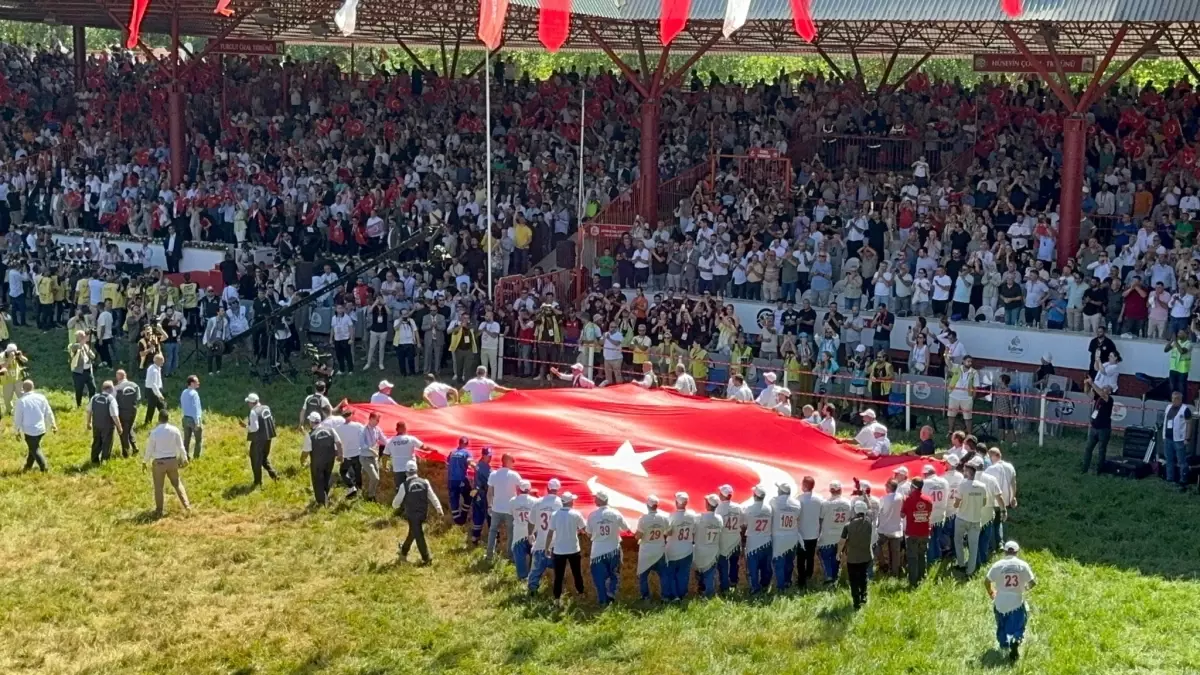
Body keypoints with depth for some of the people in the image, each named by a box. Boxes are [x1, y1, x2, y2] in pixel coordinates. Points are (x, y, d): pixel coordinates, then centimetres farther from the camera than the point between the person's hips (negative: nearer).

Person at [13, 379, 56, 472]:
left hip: (29, 430, -5)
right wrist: (53, 424, 18)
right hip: (41, 429, 5)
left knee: (35, 450, 6)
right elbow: (49, 413, 5)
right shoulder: (41, 397, -3)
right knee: (34, 447, 23)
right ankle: (28, 466, 37)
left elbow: (17, 418, -8)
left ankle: (44, 468, -2)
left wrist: (17, 430, 5)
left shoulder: (21, 401, -15)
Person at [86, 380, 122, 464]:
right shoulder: (111, 399, -19)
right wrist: (119, 427, -11)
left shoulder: (94, 397, -3)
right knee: (107, 443, 13)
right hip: (107, 426, -5)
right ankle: (104, 460, 21)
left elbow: (89, 411, 6)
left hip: (96, 425, 5)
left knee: (96, 442, 21)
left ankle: (94, 459, 32)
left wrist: (89, 423, 20)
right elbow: (114, 416, -21)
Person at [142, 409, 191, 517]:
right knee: (177, 483, 19)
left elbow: (149, 449, -6)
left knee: (158, 487, 9)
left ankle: (159, 511, 16)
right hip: (172, 461, 3)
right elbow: (180, 446, 1)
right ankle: (186, 505, 18)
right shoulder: (175, 430, -6)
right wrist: (184, 459, 15)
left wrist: (145, 462, 8)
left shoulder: (154, 432, -12)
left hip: (159, 462, -2)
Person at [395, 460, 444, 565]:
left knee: (418, 536, 3)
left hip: (412, 515, -5)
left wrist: (396, 505, 17)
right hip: (423, 514, 5)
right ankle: (404, 552, 41)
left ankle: (426, 558, 1)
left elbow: (396, 503, -6)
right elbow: (433, 497, -4)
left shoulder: (404, 486, -13)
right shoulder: (424, 482, -3)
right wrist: (439, 509, -1)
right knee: (412, 533, 22)